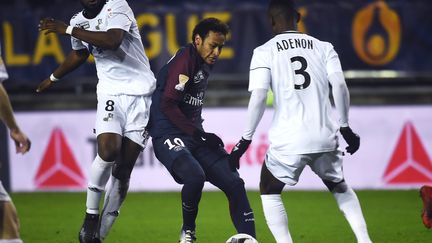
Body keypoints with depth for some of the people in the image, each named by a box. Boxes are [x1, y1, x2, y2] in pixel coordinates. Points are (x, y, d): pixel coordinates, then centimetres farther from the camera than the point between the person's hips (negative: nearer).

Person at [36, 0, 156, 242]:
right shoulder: (79, 21, 9)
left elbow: (113, 41, -27)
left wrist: (68, 30, -22)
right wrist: (53, 78, 47)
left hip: (141, 93, -3)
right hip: (111, 93, 3)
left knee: (124, 168, -3)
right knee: (108, 151, -23)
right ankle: (91, 217, -9)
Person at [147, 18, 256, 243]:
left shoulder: (204, 64, 15)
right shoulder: (184, 61, -14)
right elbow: (167, 106, -20)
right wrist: (199, 133, -20)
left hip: (194, 137, 9)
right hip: (169, 137, -9)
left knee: (234, 183, -3)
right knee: (195, 176, -33)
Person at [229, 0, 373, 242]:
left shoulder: (264, 52, 1)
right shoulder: (323, 48, 9)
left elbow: (259, 98, -8)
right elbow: (340, 87, 0)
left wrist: (245, 141, -3)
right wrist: (345, 127, 11)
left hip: (288, 141, -3)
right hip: (325, 137, 3)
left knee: (269, 192, 20)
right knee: (340, 187, 28)